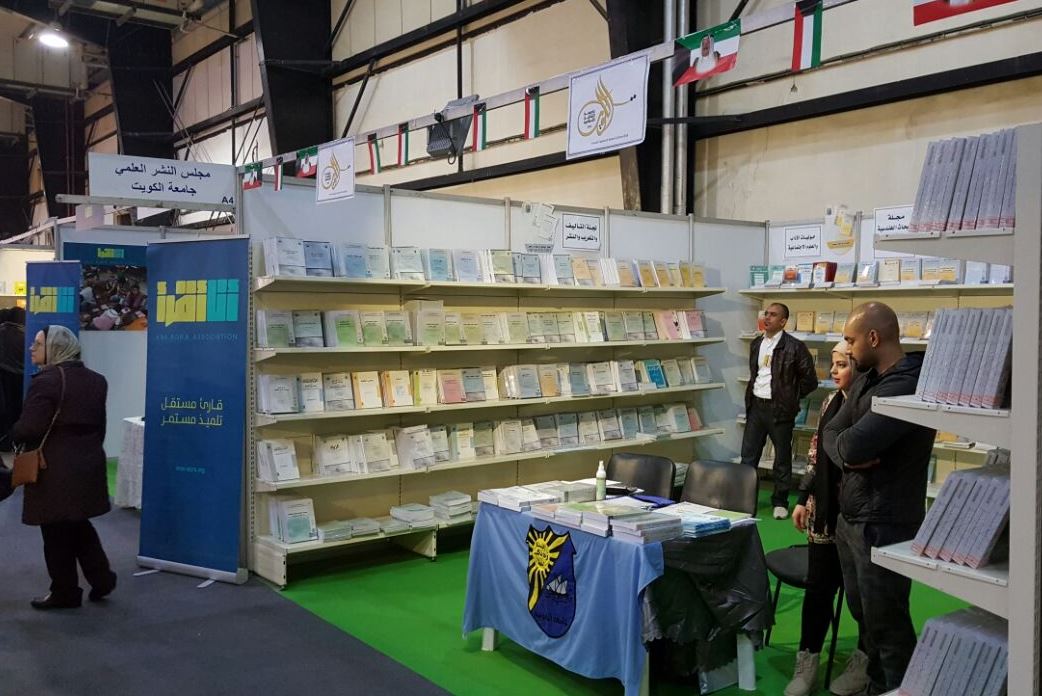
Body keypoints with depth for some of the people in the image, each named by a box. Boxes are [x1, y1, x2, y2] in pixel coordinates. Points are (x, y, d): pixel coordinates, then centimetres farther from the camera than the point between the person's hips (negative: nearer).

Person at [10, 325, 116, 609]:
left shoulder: (46, 381, -18)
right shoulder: (94, 380, 8)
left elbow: (29, 428, -21)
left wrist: (13, 434, 0)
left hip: (55, 471, -8)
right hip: (87, 465, 8)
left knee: (57, 533, 6)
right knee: (79, 525, 22)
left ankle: (65, 592, 18)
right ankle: (101, 577, 20)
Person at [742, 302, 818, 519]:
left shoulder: (794, 347, -10)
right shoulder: (756, 344, 10)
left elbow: (809, 380, -5)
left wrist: (791, 398, -1)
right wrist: (751, 395, 13)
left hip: (780, 409, -5)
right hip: (756, 406, 5)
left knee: (782, 458, 6)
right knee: (748, 455, 8)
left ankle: (780, 502, 18)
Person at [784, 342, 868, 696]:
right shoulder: (830, 402, 5)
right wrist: (803, 499, 12)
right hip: (825, 512, 5)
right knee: (818, 586, 9)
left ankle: (863, 660, 30)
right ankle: (807, 663, 20)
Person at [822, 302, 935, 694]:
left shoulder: (907, 385, -23)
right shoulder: (866, 380, 9)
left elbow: (854, 444, -30)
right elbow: (830, 434, 6)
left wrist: (846, 445, -7)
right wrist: (847, 456, -14)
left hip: (884, 524, -9)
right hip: (850, 516, 9)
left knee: (886, 622, 4)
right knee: (863, 613, 21)